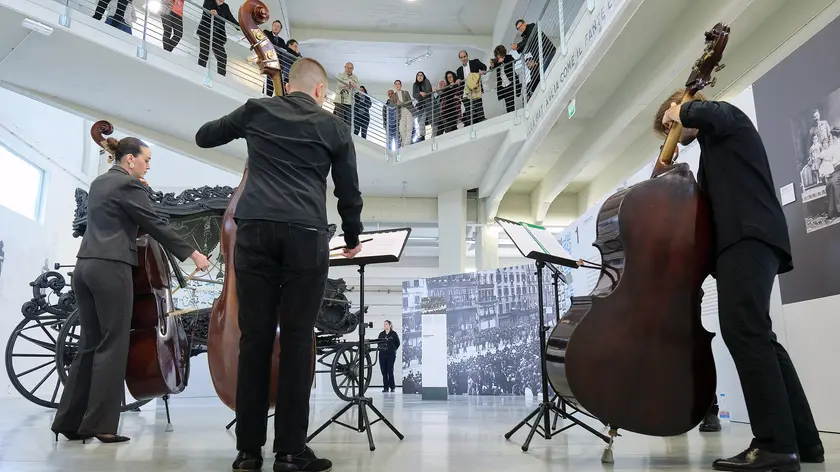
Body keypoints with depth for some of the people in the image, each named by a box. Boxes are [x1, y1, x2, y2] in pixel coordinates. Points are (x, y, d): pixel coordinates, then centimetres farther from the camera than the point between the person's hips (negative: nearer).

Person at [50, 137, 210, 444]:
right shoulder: (129, 184, -6)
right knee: (112, 346, -3)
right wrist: (193, 254, -5)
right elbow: (155, 225, -9)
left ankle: (69, 421, 14)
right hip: (111, 269, -9)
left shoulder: (99, 183, 19)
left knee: (90, 344, 11)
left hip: (85, 267, 9)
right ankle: (100, 424, -1)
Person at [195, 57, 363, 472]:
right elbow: (349, 193, 15)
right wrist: (352, 240, 30)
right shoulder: (334, 126, 14)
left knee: (254, 339, 5)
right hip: (306, 236, -1)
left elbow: (203, 137, 31)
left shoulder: (256, 110, 17)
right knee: (296, 341, 1)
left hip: (255, 232, 2)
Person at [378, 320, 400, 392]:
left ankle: (392, 387, 7)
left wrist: (394, 349, 6)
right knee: (384, 372, 3)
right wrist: (380, 348, 7)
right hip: (382, 355, 4)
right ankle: (385, 387, 10)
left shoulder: (393, 334, -2)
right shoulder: (381, 334, 9)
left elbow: (398, 343, 5)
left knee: (390, 371, -5)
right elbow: (379, 342, 18)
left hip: (391, 355, -4)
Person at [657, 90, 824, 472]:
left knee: (743, 329, -20)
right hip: (742, 238, 10)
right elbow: (712, 199, 25)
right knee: (754, 333, 7)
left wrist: (678, 112, 1)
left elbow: (706, 113, -18)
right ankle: (802, 439, 11)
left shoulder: (728, 116, 8)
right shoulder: (715, 146, 33)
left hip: (748, 236, -10)